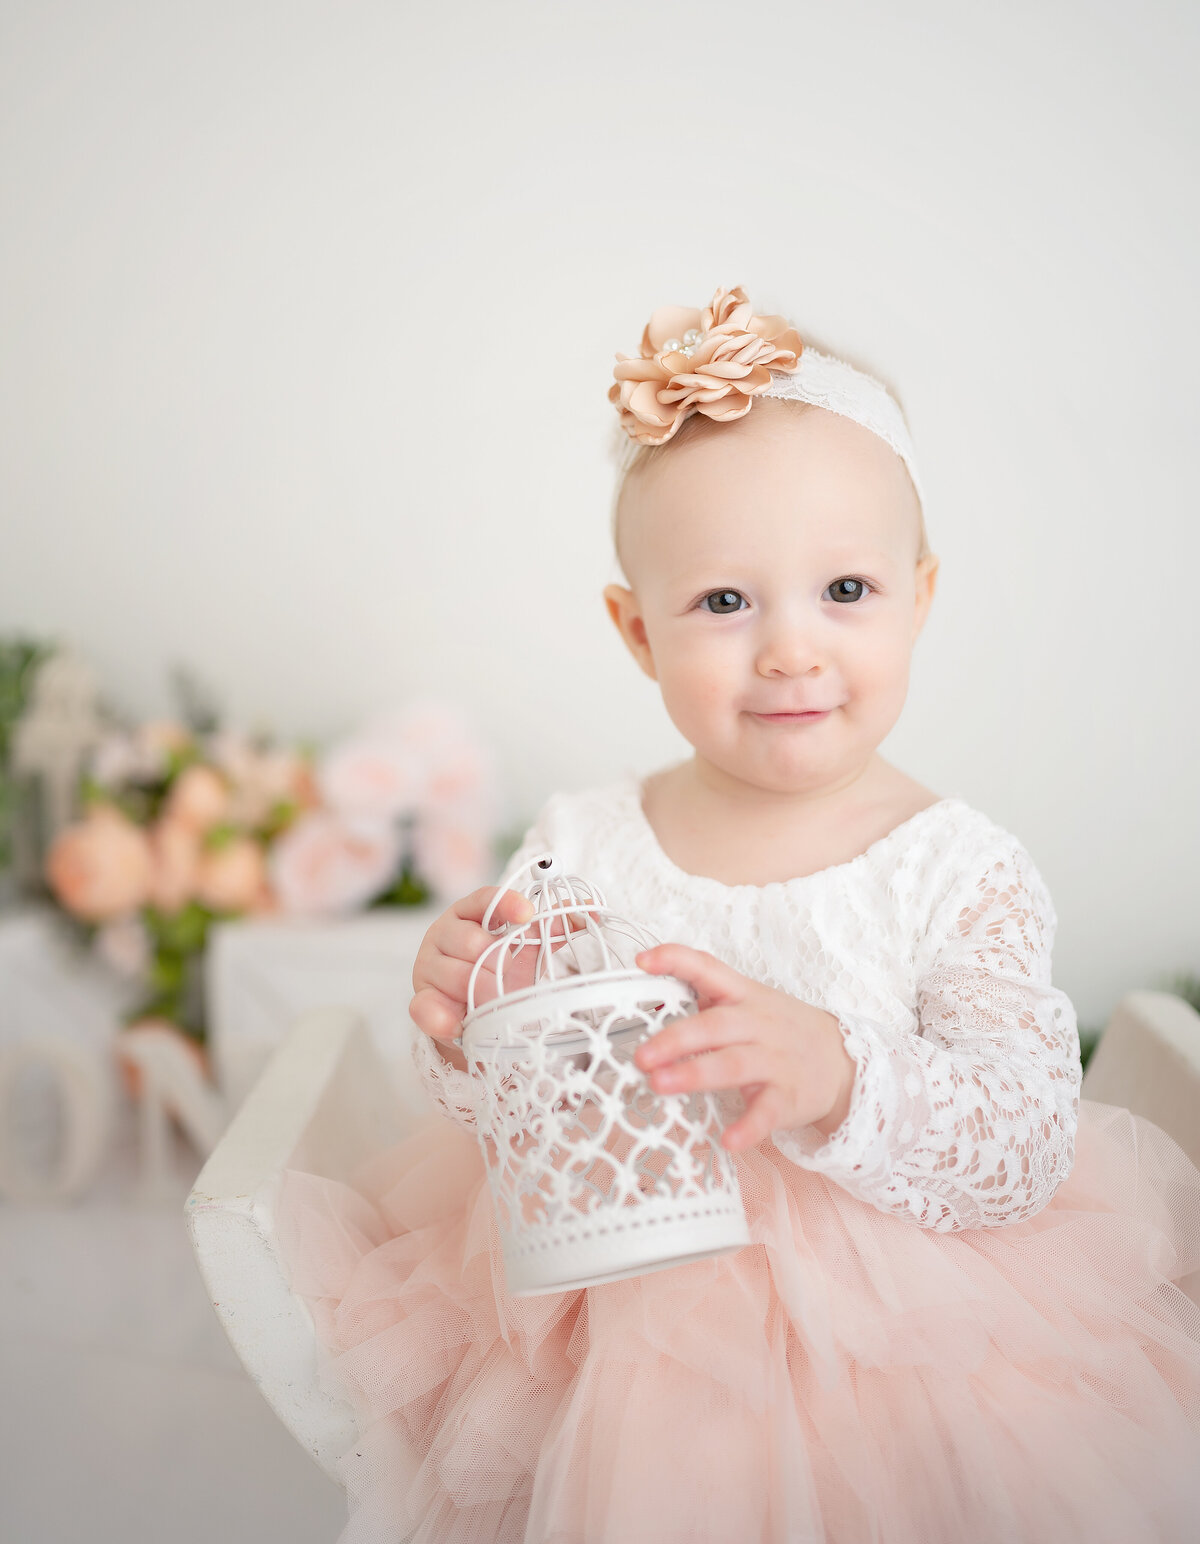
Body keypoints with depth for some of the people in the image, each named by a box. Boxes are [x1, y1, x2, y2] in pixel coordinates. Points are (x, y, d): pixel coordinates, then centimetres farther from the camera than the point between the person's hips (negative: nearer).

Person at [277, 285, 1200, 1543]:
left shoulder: (964, 874, -11)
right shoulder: (579, 850, -5)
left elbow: (1025, 1153, -16)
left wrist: (836, 1079, -34)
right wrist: (464, 1030, -20)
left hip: (890, 1333, -1)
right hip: (614, 1318, 2)